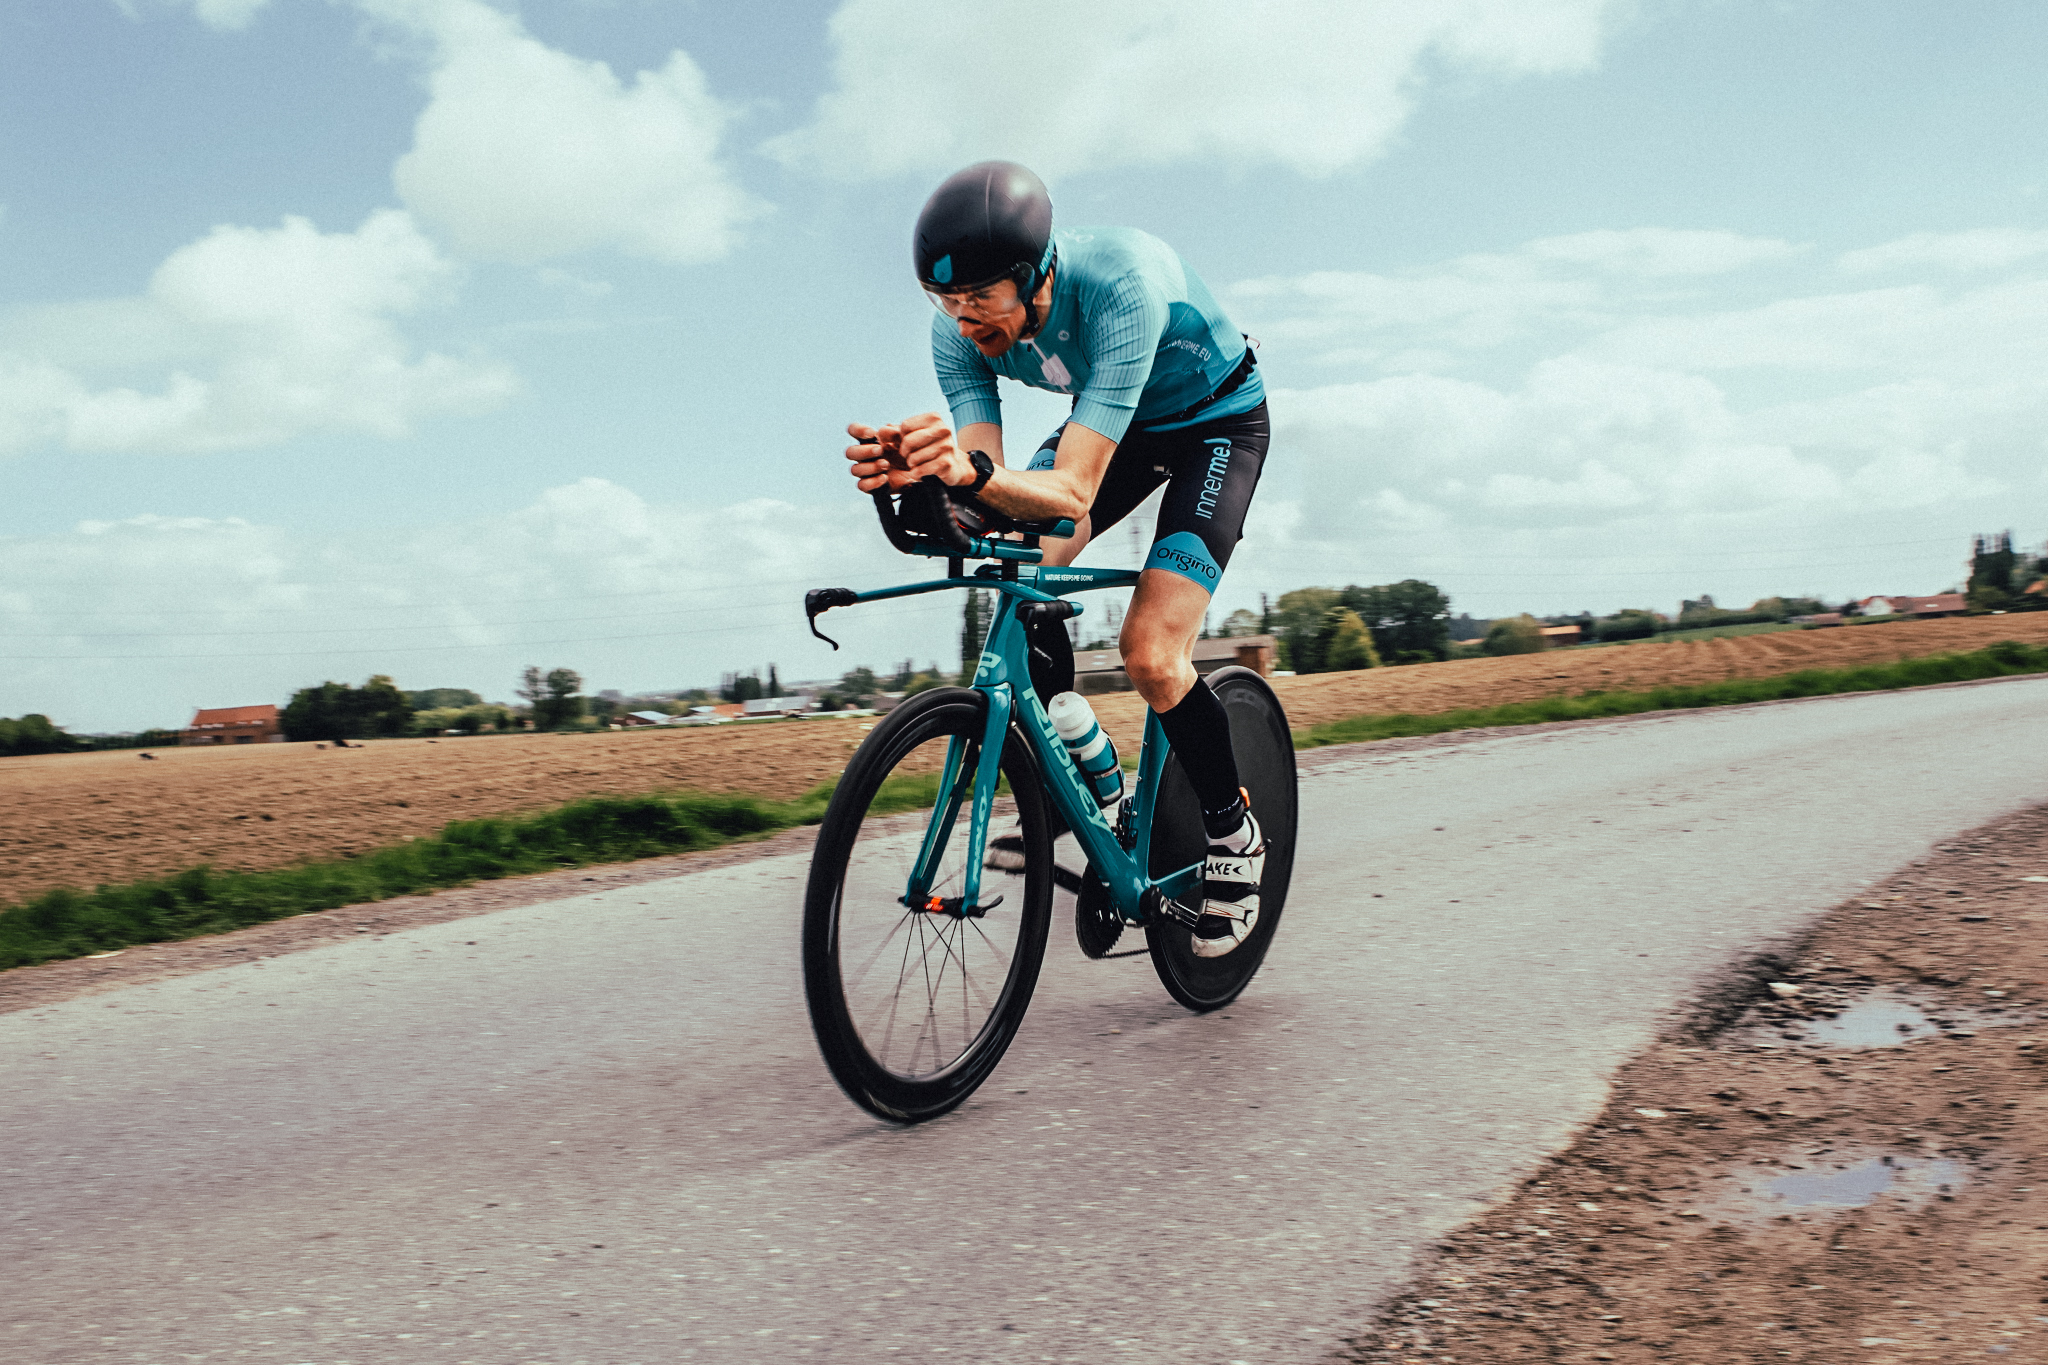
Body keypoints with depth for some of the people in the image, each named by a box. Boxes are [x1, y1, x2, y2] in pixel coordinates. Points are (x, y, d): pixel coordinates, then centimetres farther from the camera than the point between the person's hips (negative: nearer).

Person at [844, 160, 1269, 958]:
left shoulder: (1121, 283, -39)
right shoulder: (961, 330, -22)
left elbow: (1073, 489, -43)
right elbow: (993, 485, -29)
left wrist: (975, 470, -62)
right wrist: (921, 470, -50)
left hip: (1217, 419, -5)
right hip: (1112, 420, 6)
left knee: (1150, 655, -20)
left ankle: (1233, 834, 5)